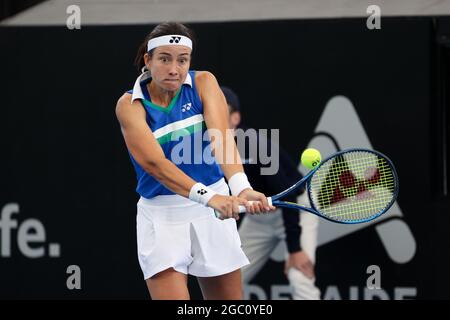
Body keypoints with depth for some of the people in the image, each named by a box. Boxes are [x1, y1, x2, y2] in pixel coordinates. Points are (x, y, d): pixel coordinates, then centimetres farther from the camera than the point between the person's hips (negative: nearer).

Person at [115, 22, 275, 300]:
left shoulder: (203, 83, -5)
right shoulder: (131, 105, -11)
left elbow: (222, 139, -22)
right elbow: (154, 162, -26)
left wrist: (241, 186, -42)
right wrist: (208, 196, -42)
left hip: (211, 213, 2)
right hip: (161, 216, -2)